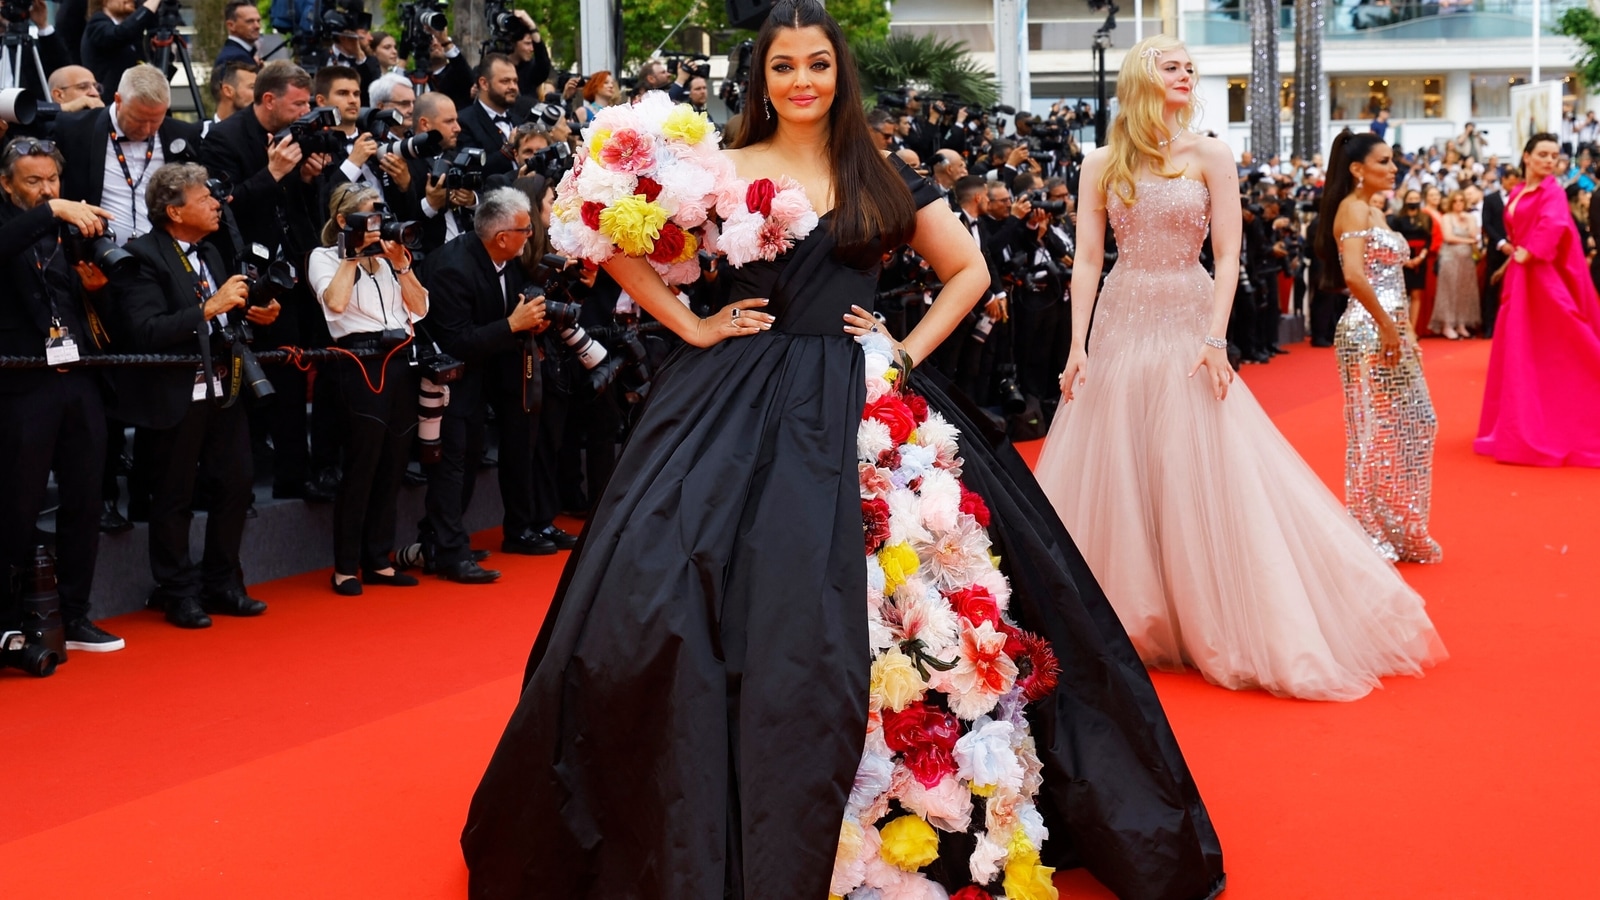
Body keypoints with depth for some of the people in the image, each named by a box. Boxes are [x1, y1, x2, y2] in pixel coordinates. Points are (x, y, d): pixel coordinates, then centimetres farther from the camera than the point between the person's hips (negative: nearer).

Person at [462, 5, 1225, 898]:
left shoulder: (883, 178, 8)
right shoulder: (724, 171, 4)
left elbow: (970, 269, 13)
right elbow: (622, 249, 6)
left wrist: (911, 348, 2)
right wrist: (691, 325, -1)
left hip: (857, 406, 1)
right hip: (742, 406, -1)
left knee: (854, 615, 0)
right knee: (723, 609, -6)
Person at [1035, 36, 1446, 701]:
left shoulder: (1208, 156, 2)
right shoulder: (1101, 165, 5)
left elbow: (1227, 256, -3)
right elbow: (1086, 259, 2)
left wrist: (1215, 338, -14)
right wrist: (1077, 345, -6)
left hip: (1188, 329, -1)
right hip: (1120, 330, 2)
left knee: (1203, 481, -2)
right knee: (1113, 478, 4)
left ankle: (1218, 627, 10)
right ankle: (1123, 620, 19)